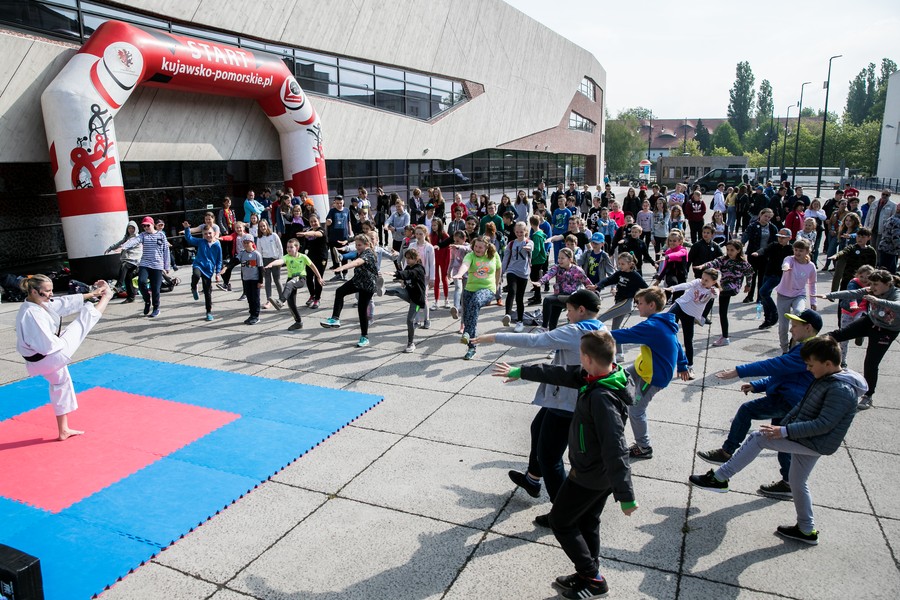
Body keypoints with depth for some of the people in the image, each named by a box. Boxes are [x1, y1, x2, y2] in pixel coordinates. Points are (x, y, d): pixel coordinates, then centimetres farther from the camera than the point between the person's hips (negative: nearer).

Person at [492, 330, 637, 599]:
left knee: (560, 522, 11)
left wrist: (626, 496, -31)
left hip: (589, 476, -9)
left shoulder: (602, 398, -34)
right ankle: (589, 576, 36)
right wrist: (520, 372, 11)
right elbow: (560, 374, 4)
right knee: (587, 522, 23)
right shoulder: (595, 375, -7)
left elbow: (615, 449, -34)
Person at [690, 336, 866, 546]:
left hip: (815, 443, -10)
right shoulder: (827, 380, 7)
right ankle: (807, 530, 38)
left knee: (758, 437, -12)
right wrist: (782, 424, 10)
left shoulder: (841, 390, -23)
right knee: (797, 482, 21)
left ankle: (719, 478, -8)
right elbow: (802, 406, 14)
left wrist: (785, 431, -29)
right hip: (807, 441, 10)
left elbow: (824, 424, -28)